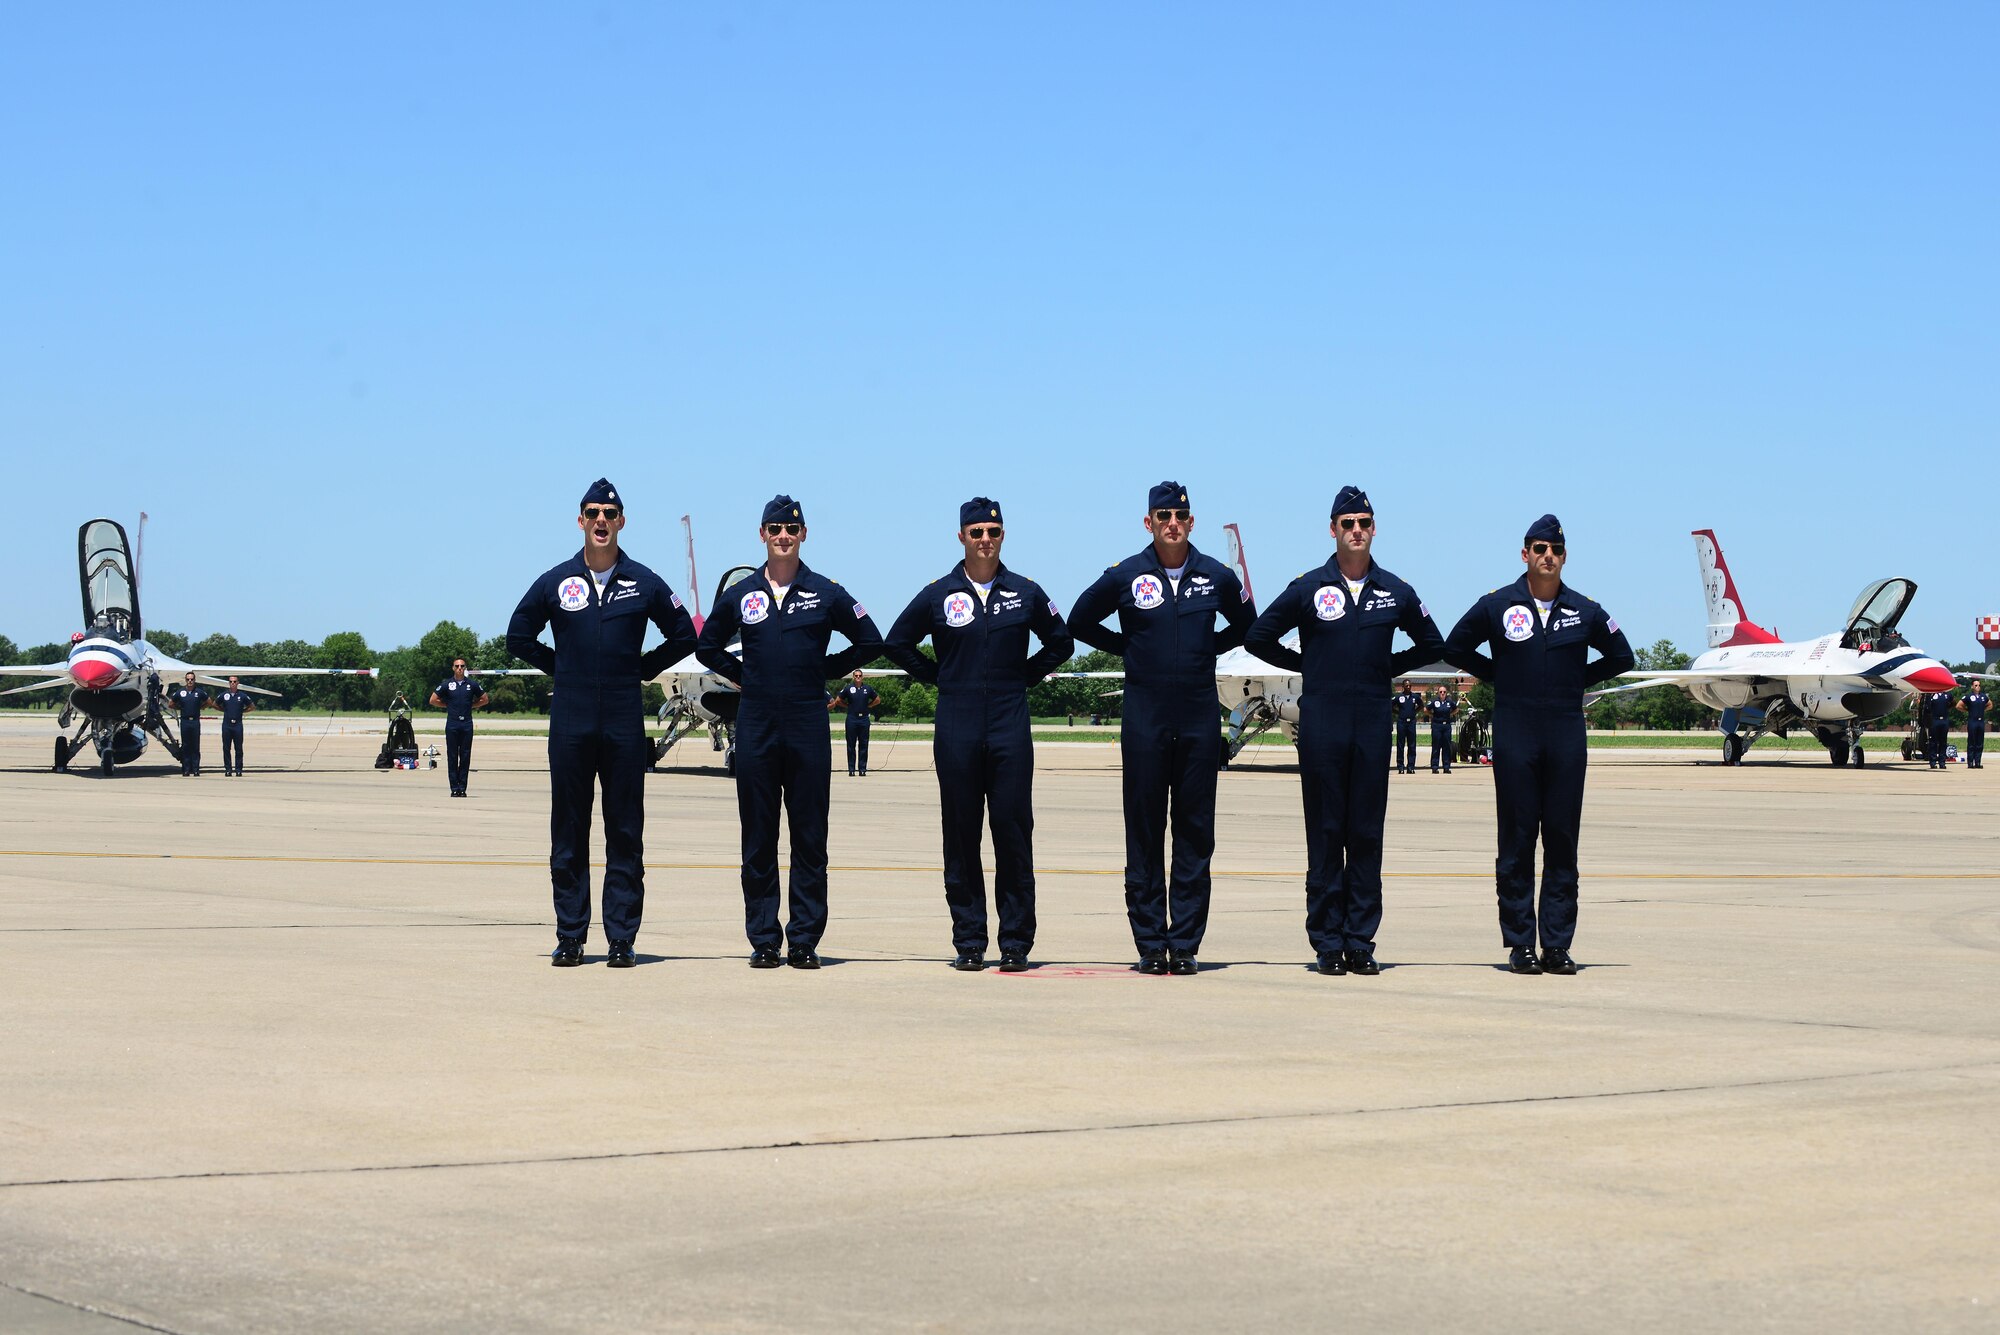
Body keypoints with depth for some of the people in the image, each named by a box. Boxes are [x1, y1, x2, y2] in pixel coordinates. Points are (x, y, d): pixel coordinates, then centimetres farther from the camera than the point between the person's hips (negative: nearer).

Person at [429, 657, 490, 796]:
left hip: (467, 724, 1)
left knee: (465, 756, 1)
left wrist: (471, 705, 7)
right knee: (452, 756, -1)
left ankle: (462, 787, 5)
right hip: (452, 724, -1)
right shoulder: (446, 684, 4)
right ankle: (454, 788, 2)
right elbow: (433, 700, 7)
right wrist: (448, 706, 5)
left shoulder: (472, 684, 7)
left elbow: (485, 700, 15)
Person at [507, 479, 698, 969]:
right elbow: (519, 637, 16)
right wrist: (560, 669, 8)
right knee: (568, 832, 3)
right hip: (570, 722, 1)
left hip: (624, 723, -1)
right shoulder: (554, 582, 6)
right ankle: (569, 937, 8)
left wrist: (641, 669, 6)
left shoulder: (645, 584, 5)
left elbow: (684, 637, 14)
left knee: (626, 833, 0)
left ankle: (622, 939, 3)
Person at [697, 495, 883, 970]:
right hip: (756, 725, 1)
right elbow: (708, 648, 19)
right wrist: (743, 674, 7)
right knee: (757, 837, 3)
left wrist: (826, 671, 4)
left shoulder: (826, 593, 4)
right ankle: (763, 941, 8)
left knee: (810, 836, 0)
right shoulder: (740, 595, 7)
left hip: (808, 723, -1)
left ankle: (805, 940, 4)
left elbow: (870, 642, 10)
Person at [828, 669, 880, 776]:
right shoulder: (848, 688, 1)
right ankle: (851, 769, 6)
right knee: (851, 746, 2)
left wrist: (867, 706, 8)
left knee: (863, 745, 3)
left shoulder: (868, 688, 5)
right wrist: (848, 706, 2)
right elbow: (838, 701, 7)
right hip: (852, 719, -1)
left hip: (864, 719, 1)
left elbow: (877, 700, 17)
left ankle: (863, 769, 7)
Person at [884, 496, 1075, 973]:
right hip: (957, 730, 0)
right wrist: (938, 678, 6)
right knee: (961, 835, 2)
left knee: (1014, 833, -3)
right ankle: (969, 942, 7)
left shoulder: (1026, 593, 6)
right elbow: (897, 644, 14)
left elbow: (1060, 643, 18)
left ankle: (1016, 942, 2)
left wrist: (1023, 677, 8)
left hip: (1010, 726, 0)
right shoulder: (938, 595, 4)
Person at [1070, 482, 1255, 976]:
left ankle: (1185, 944, 6)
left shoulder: (1217, 577, 4)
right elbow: (1080, 622, 12)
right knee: (1144, 833, 0)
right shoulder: (1124, 577, 0)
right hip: (1144, 717, -1)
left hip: (1200, 717, 1)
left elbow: (1246, 625, 21)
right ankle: (1150, 944, 5)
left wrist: (1208, 649, 7)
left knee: (1196, 833, 2)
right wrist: (1130, 649, 5)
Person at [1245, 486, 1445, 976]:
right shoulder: (1308, 588, 2)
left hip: (1373, 720, 2)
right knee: (1325, 833, 0)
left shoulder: (1396, 592, 8)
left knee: (1367, 834, 3)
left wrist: (1387, 668, 11)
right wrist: (1306, 664, 5)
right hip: (1322, 720, -2)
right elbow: (1259, 638, 8)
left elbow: (1431, 645, 21)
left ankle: (1361, 941, 7)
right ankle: (1327, 942, 3)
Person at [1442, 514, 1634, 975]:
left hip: (1567, 737, 2)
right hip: (1514, 736, -2)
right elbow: (1455, 649, 13)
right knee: (1517, 842, -1)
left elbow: (1621, 657, 20)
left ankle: (1557, 944, 5)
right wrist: (1501, 677, 6)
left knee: (1563, 842, 2)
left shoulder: (1585, 611, 6)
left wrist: (1577, 680, 9)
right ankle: (1520, 943, 2)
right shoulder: (1496, 606, 2)